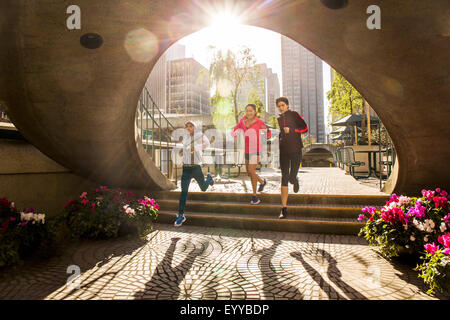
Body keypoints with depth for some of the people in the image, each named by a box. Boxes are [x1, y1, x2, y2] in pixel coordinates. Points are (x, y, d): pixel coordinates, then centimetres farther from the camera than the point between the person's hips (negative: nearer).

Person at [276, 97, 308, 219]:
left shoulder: (294, 115, 2)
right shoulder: (278, 119, 14)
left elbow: (305, 128, -2)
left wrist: (291, 130, -12)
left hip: (295, 150, -3)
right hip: (283, 151, 3)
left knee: (292, 177, -4)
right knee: (284, 179, -5)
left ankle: (295, 181, 39)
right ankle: (284, 209, -4)